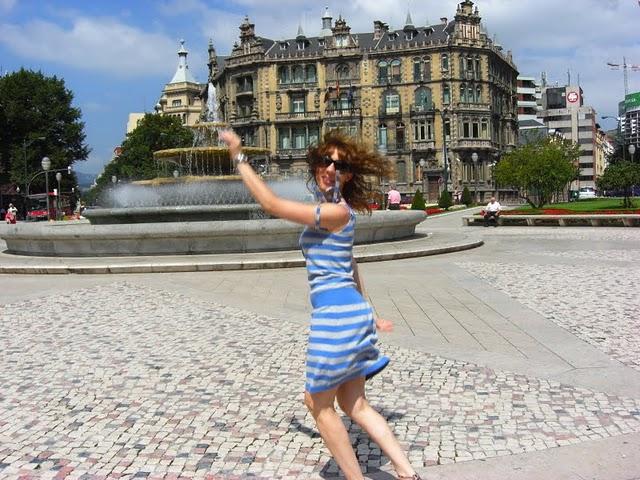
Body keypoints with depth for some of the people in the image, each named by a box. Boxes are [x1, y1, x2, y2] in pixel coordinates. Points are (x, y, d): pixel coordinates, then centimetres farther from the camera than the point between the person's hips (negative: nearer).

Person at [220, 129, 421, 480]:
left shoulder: (336, 212, -14)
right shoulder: (335, 212, 16)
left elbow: (271, 204, -16)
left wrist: (239, 157, -8)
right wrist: (368, 315, 28)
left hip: (335, 315, -10)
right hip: (352, 309, 10)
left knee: (318, 402, 6)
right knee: (354, 404, 15)